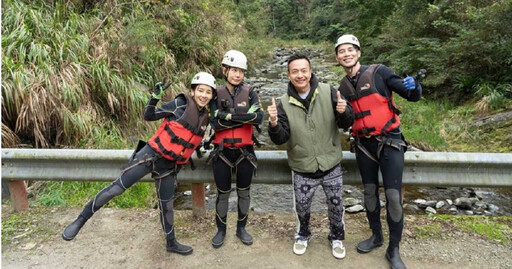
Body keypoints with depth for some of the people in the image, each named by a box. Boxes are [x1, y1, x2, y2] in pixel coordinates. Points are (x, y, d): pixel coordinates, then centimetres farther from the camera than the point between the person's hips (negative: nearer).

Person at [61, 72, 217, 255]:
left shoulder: (205, 117, 7)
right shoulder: (180, 104, -11)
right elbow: (149, 116, -10)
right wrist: (155, 97, -23)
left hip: (169, 166, 5)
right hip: (152, 154, -5)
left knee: (167, 205, 16)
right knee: (118, 187, -6)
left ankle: (171, 243, 32)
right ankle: (81, 220, 10)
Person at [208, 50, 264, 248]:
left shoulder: (250, 93, -3)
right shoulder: (217, 94, -3)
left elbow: (258, 117, -20)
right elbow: (215, 123, -16)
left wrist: (229, 115, -23)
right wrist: (244, 117, -20)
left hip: (244, 151, 1)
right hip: (222, 152, 0)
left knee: (244, 192, 14)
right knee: (223, 193, 12)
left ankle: (241, 228, 36)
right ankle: (221, 230, 32)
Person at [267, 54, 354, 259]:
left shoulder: (328, 92, -10)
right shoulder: (284, 103, -8)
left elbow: (346, 124, -6)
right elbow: (280, 139, -11)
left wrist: (344, 112, -28)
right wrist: (274, 124, -32)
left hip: (331, 165, 0)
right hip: (302, 169, 0)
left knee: (336, 206, 16)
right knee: (302, 207, 16)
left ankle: (337, 238, 43)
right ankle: (303, 235, 45)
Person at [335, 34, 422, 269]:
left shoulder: (378, 72, -9)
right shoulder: (343, 86, 5)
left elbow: (412, 97, -9)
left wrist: (414, 87, -31)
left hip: (389, 142, -4)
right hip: (363, 145, 5)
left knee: (393, 197, -3)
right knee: (370, 193, 14)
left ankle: (393, 249, 13)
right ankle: (376, 236, 34)